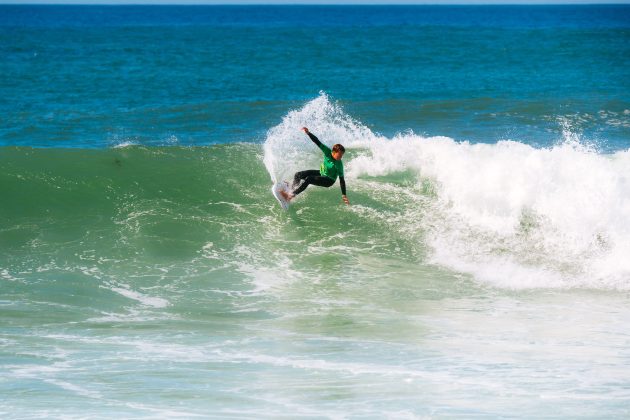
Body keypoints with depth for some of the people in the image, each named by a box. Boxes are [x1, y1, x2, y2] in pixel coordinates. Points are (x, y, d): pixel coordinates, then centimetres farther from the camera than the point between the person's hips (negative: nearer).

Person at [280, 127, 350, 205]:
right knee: (297, 175, -3)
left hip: (329, 181, -6)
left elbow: (342, 180, -21)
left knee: (308, 179, -29)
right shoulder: (328, 152, -16)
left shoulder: (339, 165, -25)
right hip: (321, 173, 6)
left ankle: (290, 196, -30)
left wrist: (344, 195, -25)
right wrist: (308, 133, -29)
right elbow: (317, 142, -17)